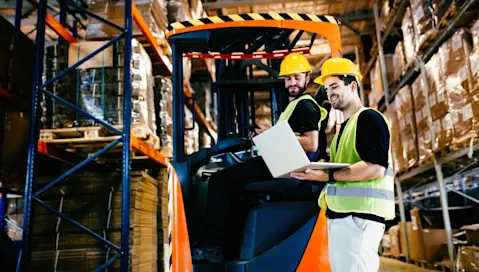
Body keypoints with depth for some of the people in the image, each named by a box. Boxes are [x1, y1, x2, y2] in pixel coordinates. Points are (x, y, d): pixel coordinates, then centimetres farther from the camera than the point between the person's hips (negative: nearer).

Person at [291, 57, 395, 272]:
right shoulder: (344, 126, 24)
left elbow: (375, 168, -19)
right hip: (340, 214, 10)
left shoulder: (369, 118, -6)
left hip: (360, 214, -10)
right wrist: (315, 172, 9)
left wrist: (328, 176, -22)